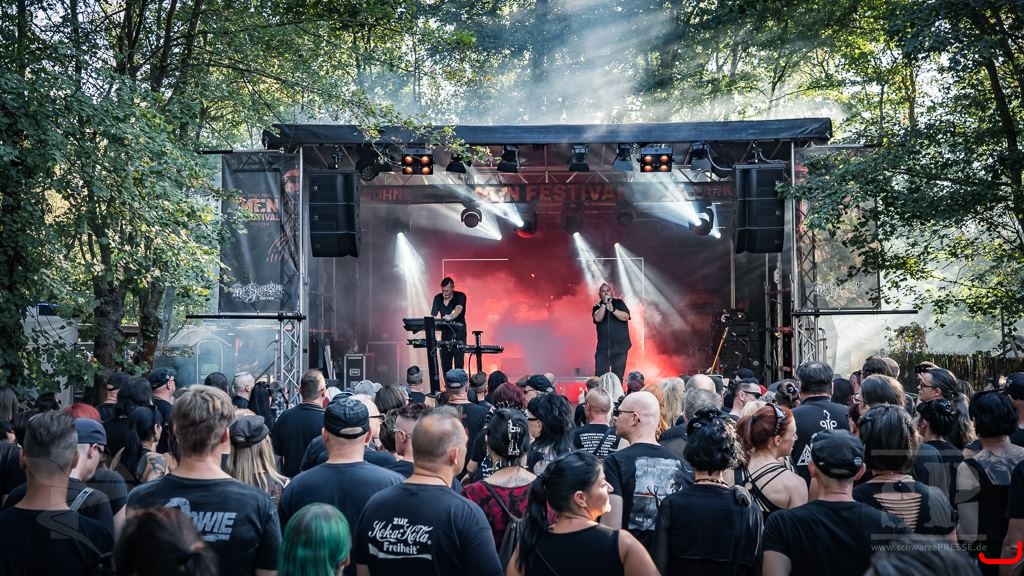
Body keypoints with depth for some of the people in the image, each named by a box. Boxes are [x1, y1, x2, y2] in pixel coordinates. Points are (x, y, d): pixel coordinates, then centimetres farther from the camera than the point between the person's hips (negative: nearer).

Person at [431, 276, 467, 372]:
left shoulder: (460, 296, -8)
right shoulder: (438, 298, 5)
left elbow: (458, 309, -27)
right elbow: (433, 316, 3)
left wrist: (450, 317, -48)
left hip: (458, 333, -4)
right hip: (445, 334, 4)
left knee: (458, 364, -9)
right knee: (445, 365, 3)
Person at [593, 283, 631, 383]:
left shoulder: (619, 303, 8)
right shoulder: (597, 307, 8)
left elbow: (626, 317, -8)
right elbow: (597, 318, -11)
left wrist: (612, 310, -20)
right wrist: (604, 304, -14)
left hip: (620, 347, 0)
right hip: (603, 348, 0)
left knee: (618, 377, 0)